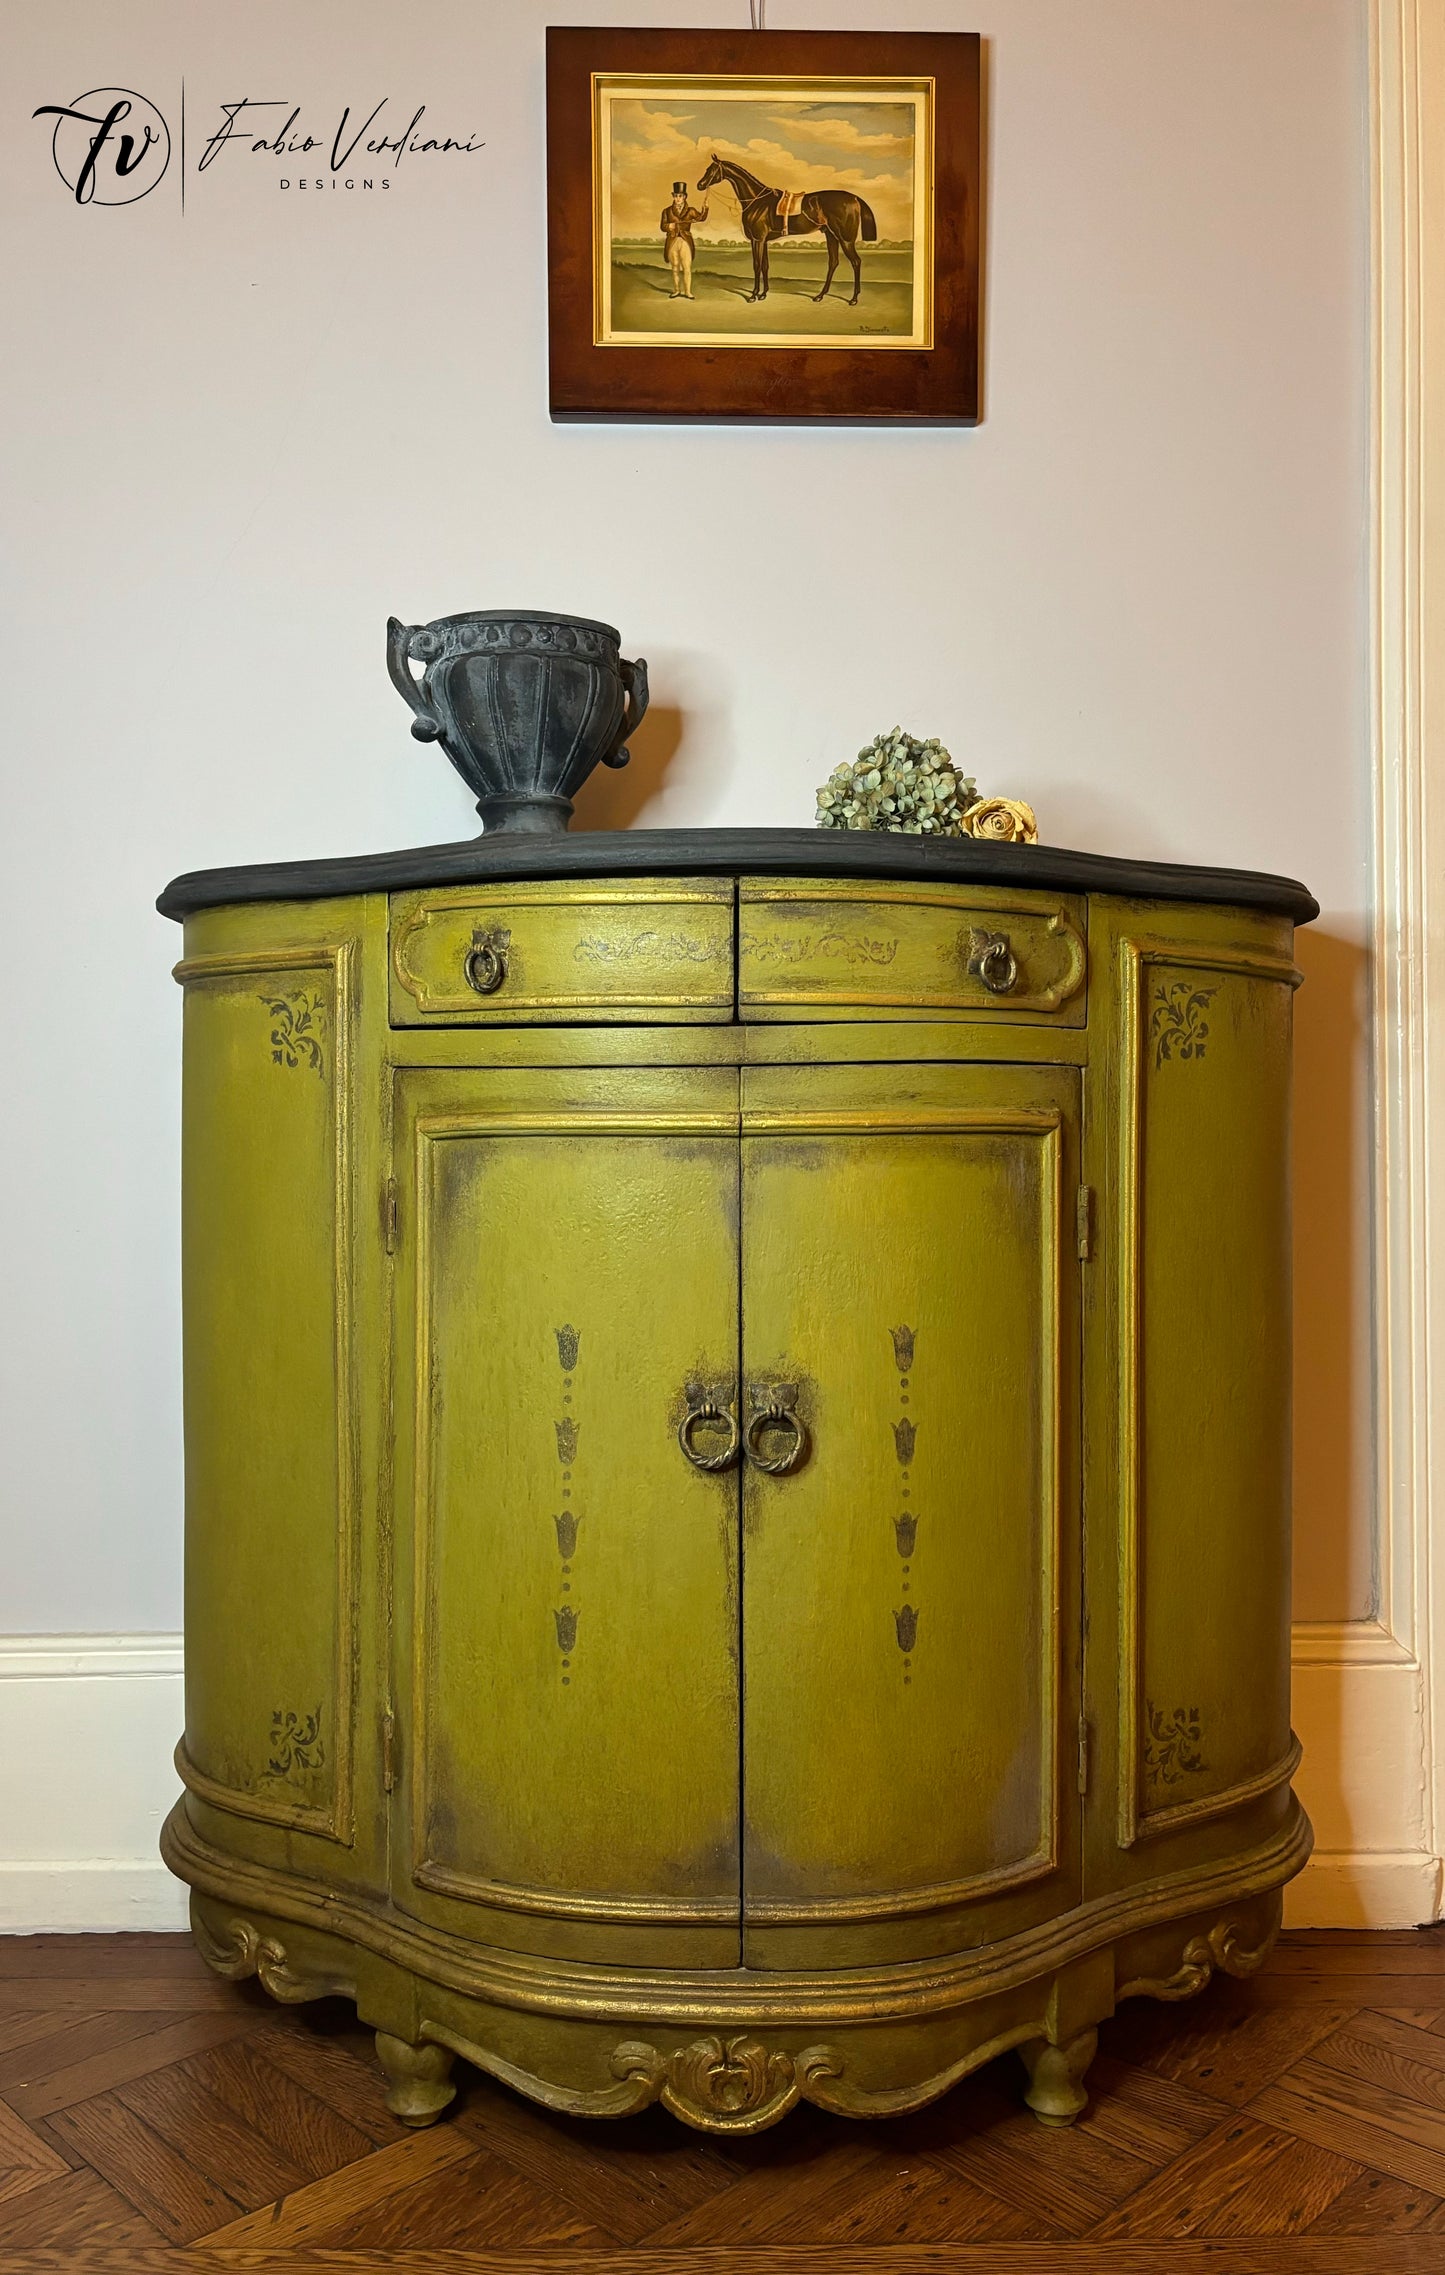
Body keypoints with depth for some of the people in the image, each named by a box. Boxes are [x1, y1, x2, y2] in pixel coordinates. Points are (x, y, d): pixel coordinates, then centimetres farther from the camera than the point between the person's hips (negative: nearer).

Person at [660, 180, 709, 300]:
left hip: (685, 242, -1)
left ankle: (687, 291, 0)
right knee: (675, 268, 9)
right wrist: (669, 226, -20)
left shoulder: (690, 211, 4)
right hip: (672, 242, 1)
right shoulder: (667, 211, 5)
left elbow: (701, 217, -11)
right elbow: (662, 226, 2)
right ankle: (676, 290, 20)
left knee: (687, 267, -5)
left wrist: (704, 209, -30)